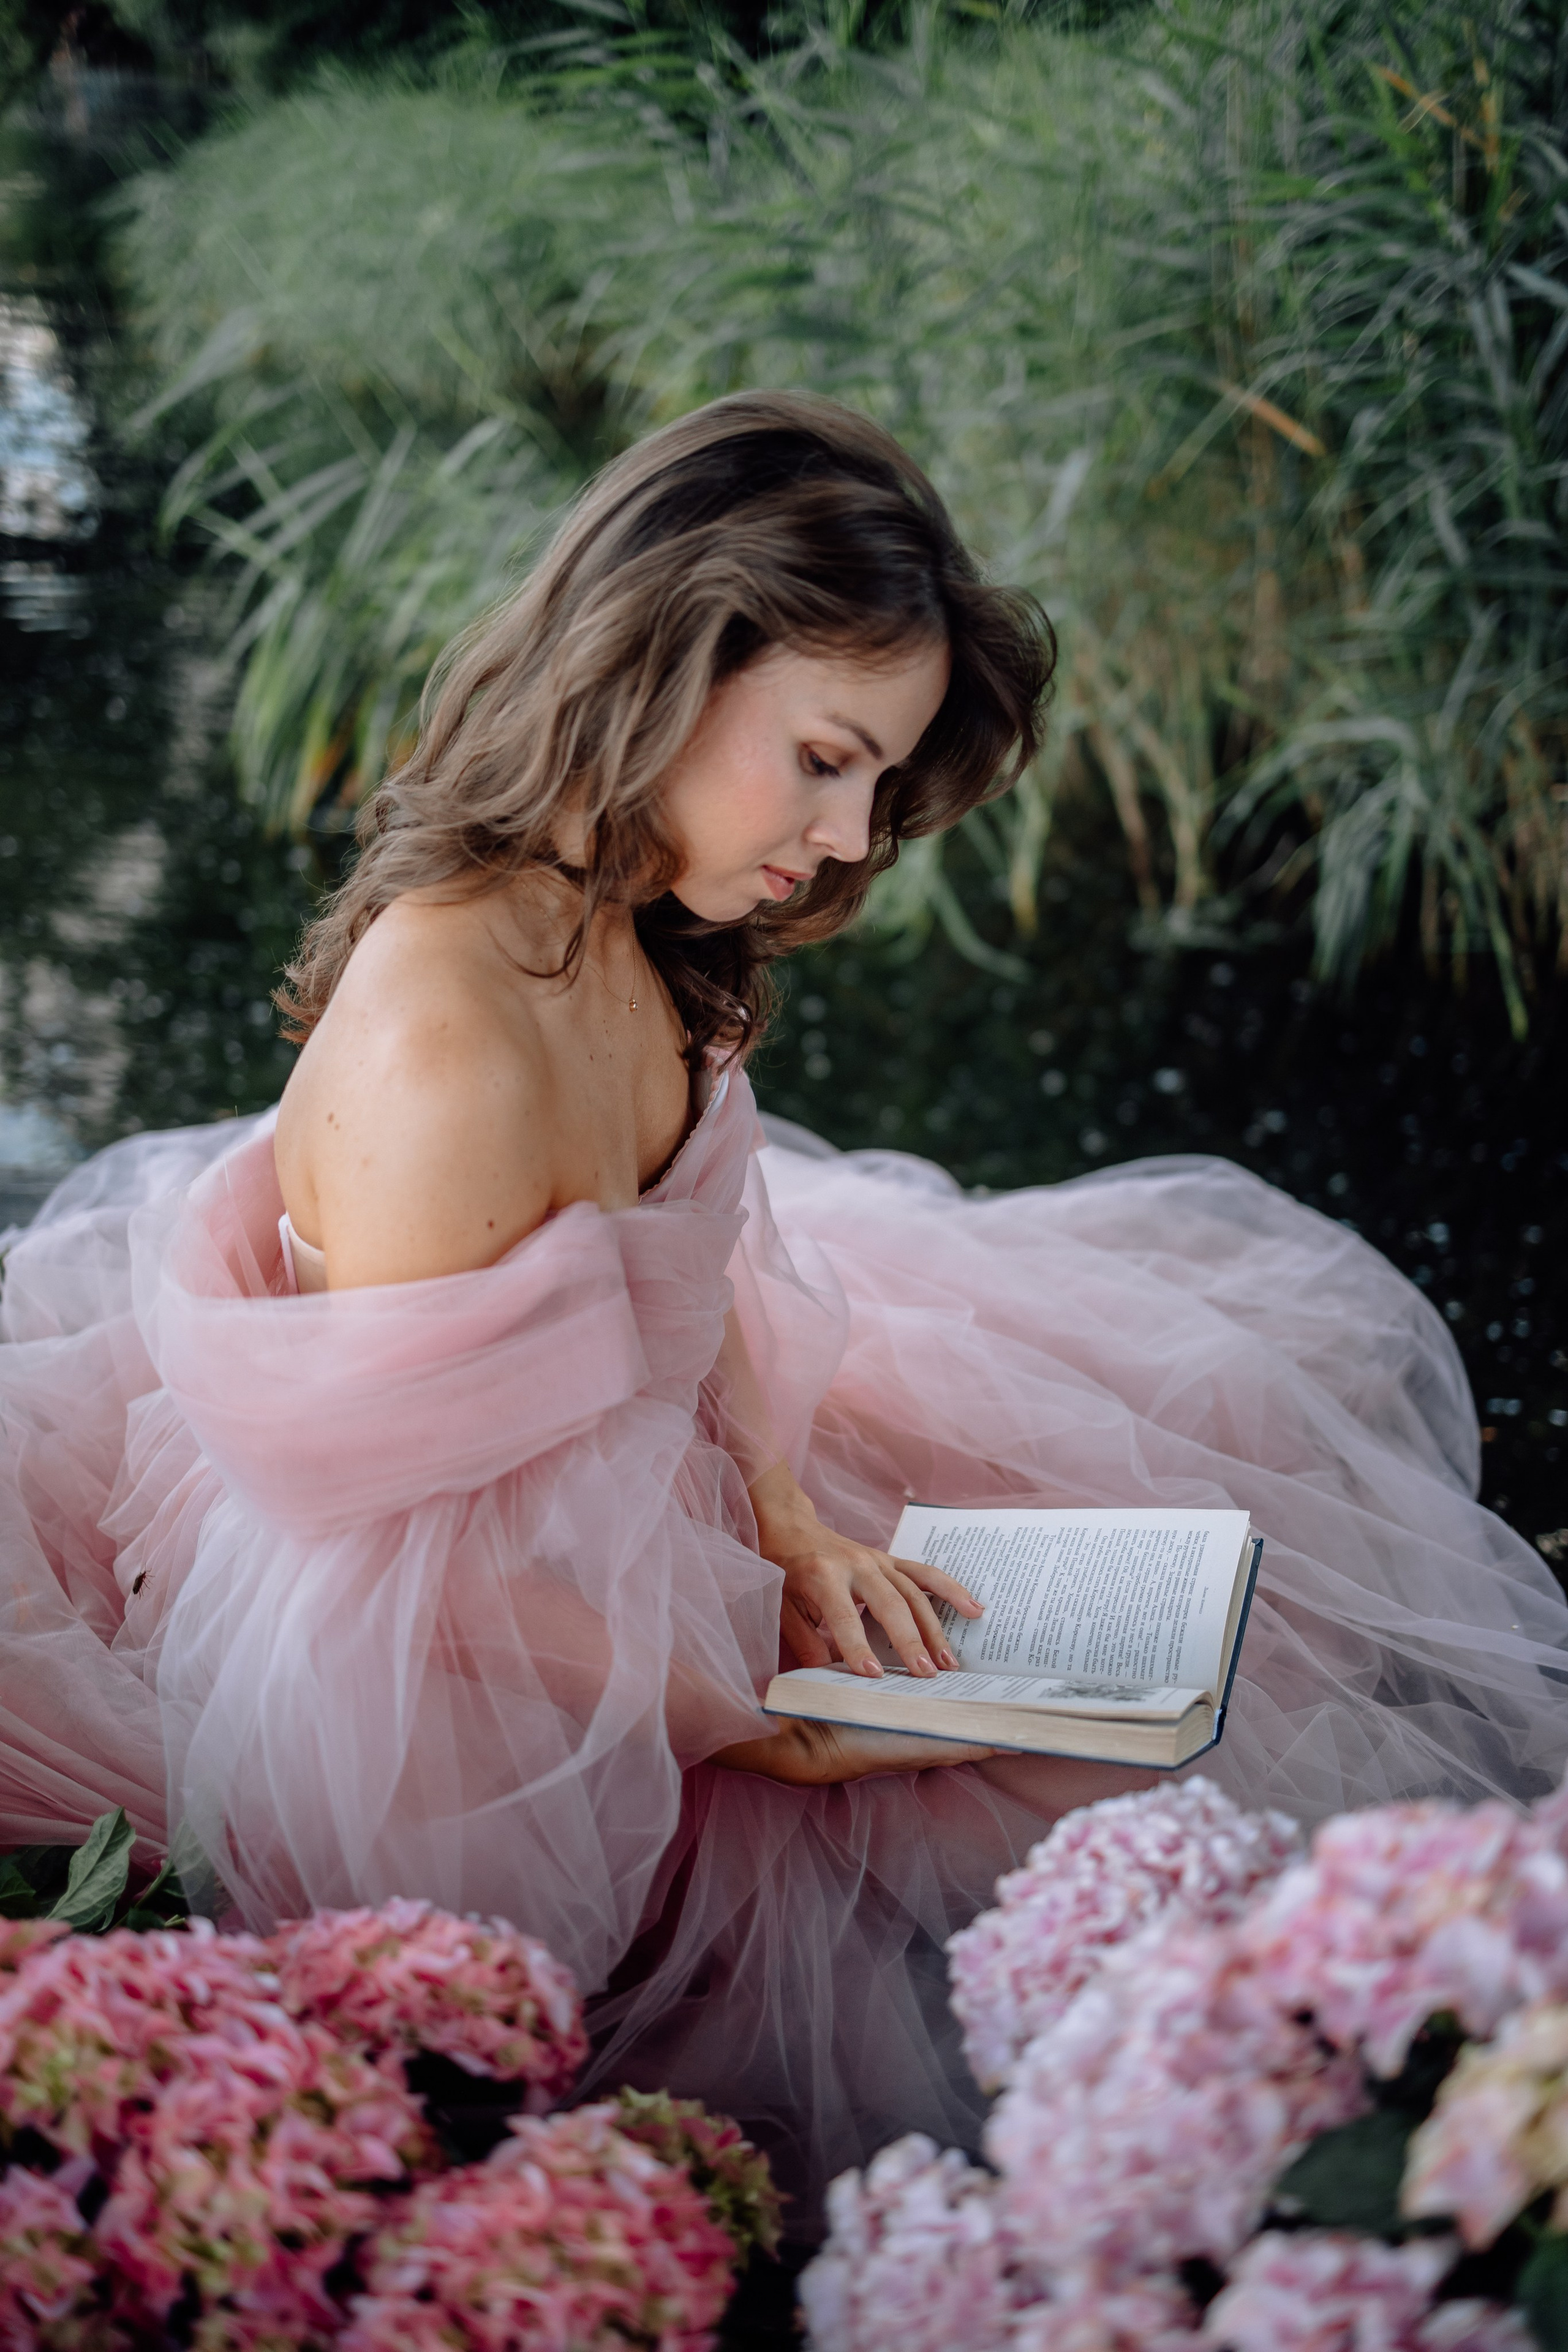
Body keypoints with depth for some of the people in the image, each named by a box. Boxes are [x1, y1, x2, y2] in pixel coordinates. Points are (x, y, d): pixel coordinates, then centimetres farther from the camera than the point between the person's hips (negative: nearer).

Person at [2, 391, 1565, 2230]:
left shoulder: (639, 936, -6)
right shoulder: (445, 1044, -34)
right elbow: (407, 1539, -27)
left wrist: (785, 1514, -7)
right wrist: (759, 1723, -22)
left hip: (663, 1477, 9)